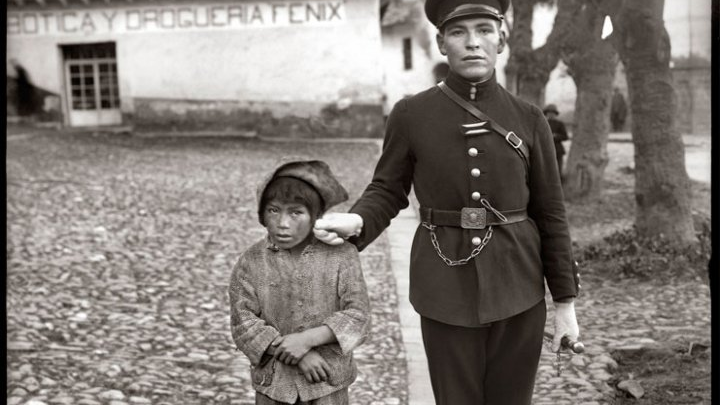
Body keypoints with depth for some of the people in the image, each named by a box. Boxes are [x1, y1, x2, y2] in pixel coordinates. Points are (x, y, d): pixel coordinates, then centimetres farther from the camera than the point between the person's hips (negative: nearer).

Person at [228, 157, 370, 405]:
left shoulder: (341, 255, -8)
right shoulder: (251, 263, -7)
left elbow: (357, 315, -10)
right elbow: (243, 323, -10)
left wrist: (307, 339, -22)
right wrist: (299, 356, -17)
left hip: (328, 383, -1)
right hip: (274, 382, 1)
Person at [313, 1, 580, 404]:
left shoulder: (528, 119, -1)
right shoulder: (411, 114, -4)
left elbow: (550, 214, 3)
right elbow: (387, 192, 4)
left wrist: (566, 301, 2)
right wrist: (354, 223, -19)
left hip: (516, 287, 1)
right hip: (447, 289, -1)